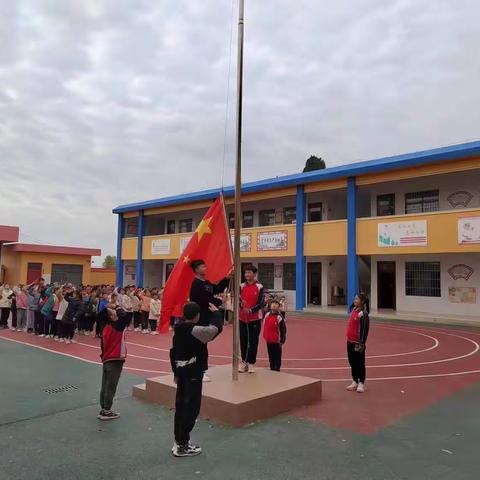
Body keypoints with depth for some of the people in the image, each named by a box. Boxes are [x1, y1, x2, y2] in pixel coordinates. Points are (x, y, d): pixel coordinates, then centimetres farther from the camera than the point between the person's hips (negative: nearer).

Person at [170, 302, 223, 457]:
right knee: (191, 408, -2)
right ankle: (182, 446, 3)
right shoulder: (196, 330, -20)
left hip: (182, 371, 9)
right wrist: (216, 313, -6)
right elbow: (216, 328, -23)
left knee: (181, 405, 16)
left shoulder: (178, 330, 6)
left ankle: (178, 441, 26)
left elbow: (173, 352, 11)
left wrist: (176, 372, 19)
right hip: (193, 373, -9)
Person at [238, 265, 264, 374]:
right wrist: (241, 304, -19)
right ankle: (244, 362, 20)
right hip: (242, 318, 3)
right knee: (243, 341, 8)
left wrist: (251, 310, -22)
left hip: (255, 319, -3)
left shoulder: (259, 287, -5)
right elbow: (237, 300, 3)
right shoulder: (241, 286, 6)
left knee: (253, 342, 2)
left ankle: (251, 363, 13)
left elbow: (261, 303, -9)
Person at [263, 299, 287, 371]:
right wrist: (265, 336, 15)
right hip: (268, 341, 6)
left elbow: (283, 330, -11)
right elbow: (264, 327, 17)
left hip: (276, 341, -6)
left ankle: (276, 369, 9)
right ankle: (271, 368, 26)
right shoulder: (267, 315, 4)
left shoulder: (280, 317, -13)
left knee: (277, 357, 3)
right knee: (271, 356, 16)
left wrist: (282, 341, -11)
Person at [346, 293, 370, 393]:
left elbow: (364, 329, -19)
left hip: (357, 343, -8)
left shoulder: (363, 314, -17)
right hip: (350, 341, 8)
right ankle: (355, 382, 28)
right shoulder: (353, 310, 9)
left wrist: (361, 344, -19)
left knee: (359, 363, 4)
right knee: (352, 362, 16)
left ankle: (361, 383, 16)